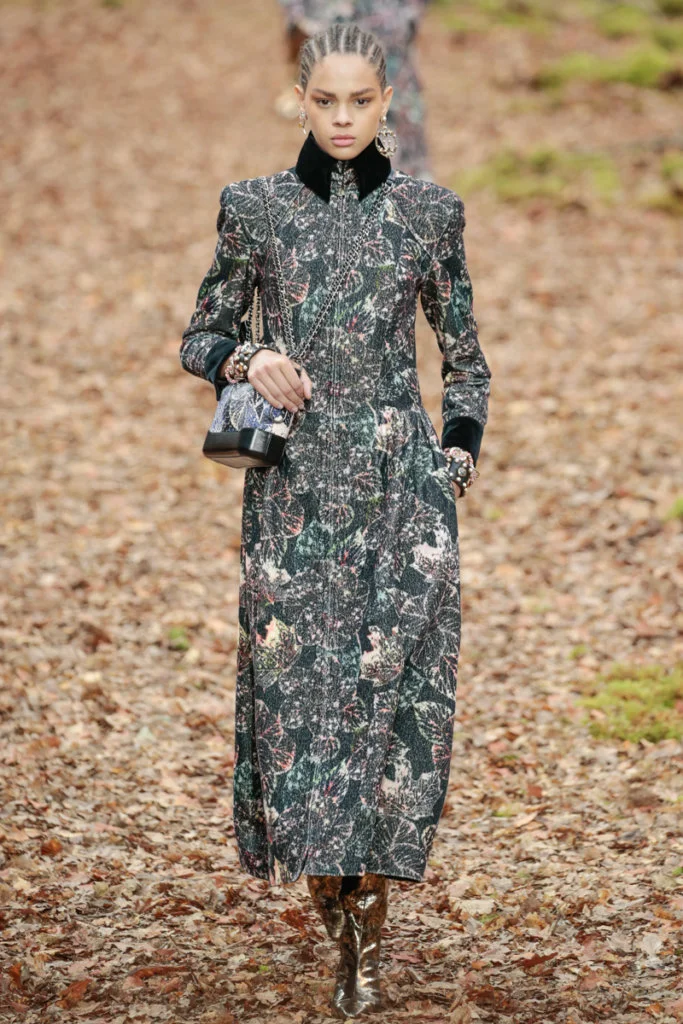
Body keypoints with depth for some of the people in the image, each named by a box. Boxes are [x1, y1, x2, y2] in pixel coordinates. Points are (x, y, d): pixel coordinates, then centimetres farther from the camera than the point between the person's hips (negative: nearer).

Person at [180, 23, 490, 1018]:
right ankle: (342, 931, 13)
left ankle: (367, 937, 4)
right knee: (297, 687, -2)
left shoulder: (428, 211, 5)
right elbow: (200, 336, 12)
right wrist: (246, 360, -8)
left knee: (391, 688, -5)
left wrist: (458, 461, 3)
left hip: (401, 487, 0)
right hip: (293, 489, 0)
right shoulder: (256, 207, 4)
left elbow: (466, 358, 13)